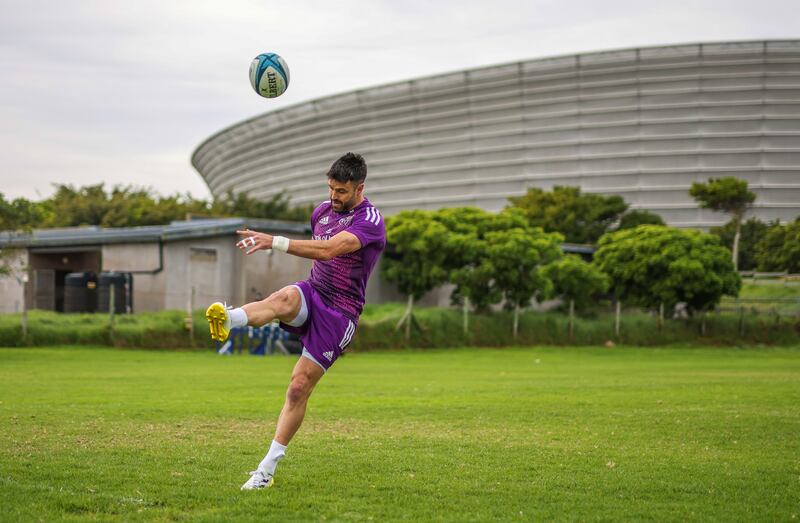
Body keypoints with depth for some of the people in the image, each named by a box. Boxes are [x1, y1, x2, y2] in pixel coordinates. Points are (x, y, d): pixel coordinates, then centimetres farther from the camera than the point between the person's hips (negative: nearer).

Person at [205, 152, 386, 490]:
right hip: (313, 294, 5)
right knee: (285, 297, -34)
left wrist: (273, 242, -41)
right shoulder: (323, 210, 9)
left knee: (300, 386, -9)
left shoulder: (370, 221, -15)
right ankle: (227, 320, -65)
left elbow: (328, 250, -32)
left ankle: (267, 469, 0)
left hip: (340, 313, -4)